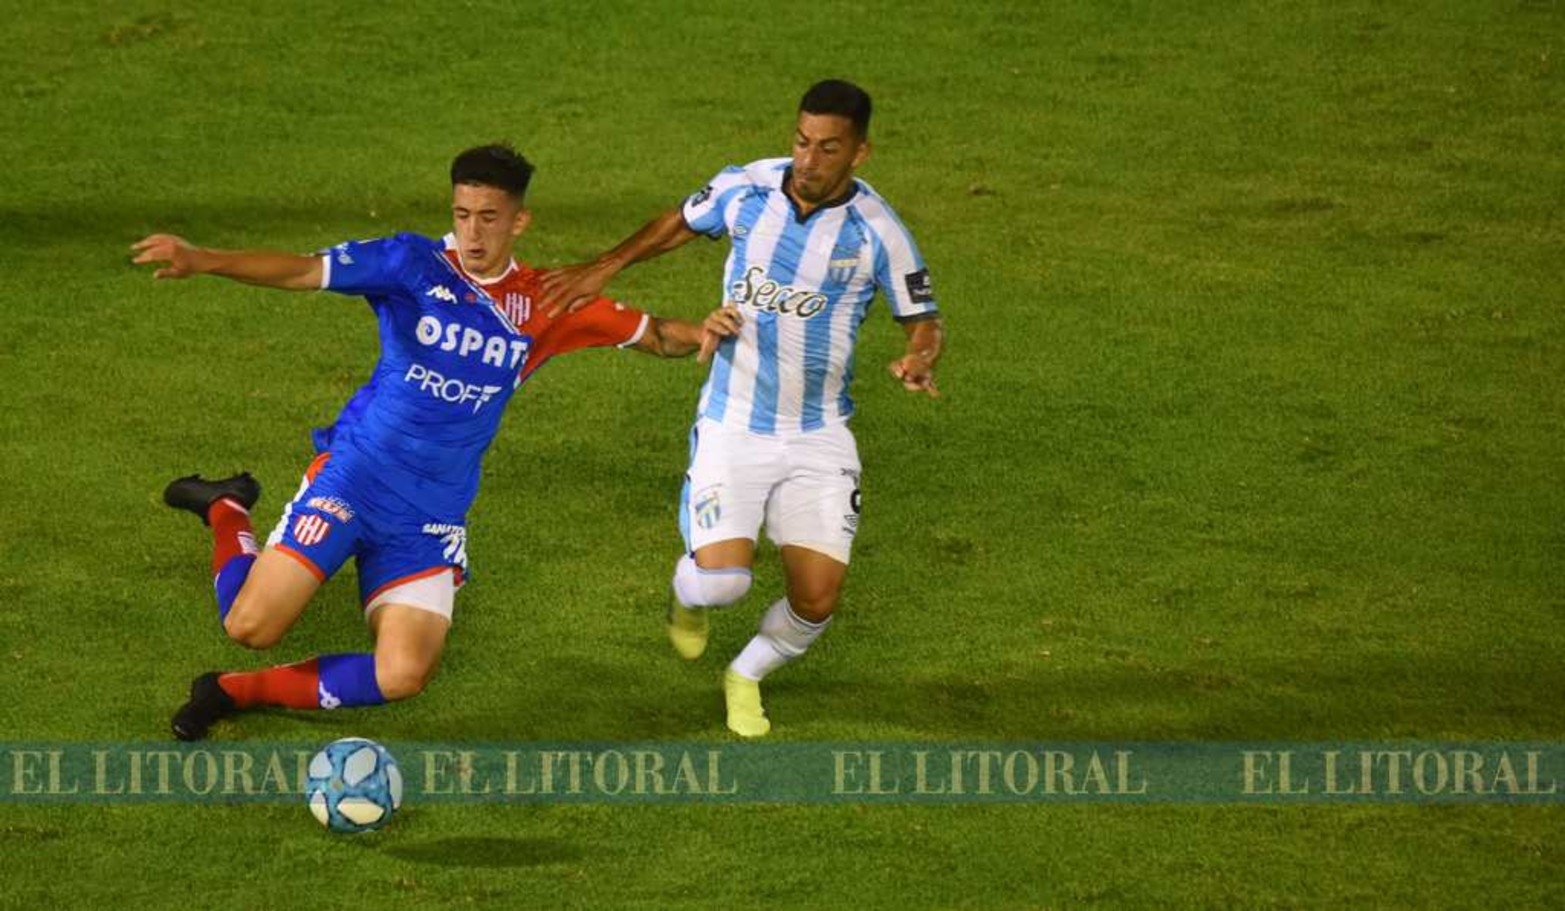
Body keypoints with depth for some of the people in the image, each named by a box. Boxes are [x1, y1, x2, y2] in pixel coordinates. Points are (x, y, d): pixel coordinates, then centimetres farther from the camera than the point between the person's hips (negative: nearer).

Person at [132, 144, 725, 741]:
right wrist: (202, 261, -31)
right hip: (353, 481, -3)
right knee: (252, 626, -10)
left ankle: (237, 691, 11)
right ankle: (226, 511, 24)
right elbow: (301, 271, -17)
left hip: (431, 519, 3)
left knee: (403, 677, -11)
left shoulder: (545, 305, 3)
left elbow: (654, 336, 9)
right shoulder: (415, 265, -7)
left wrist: (704, 332, -14)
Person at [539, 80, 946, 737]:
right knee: (722, 578, -18)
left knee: (818, 598, -8)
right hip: (733, 427, 0)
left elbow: (924, 320, 1)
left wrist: (919, 359, -21)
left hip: (819, 436, 0)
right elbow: (680, 223, 15)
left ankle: (747, 676, 25)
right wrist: (603, 269, 7)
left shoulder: (876, 232, -10)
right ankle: (689, 594, 22)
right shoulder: (745, 189, -6)